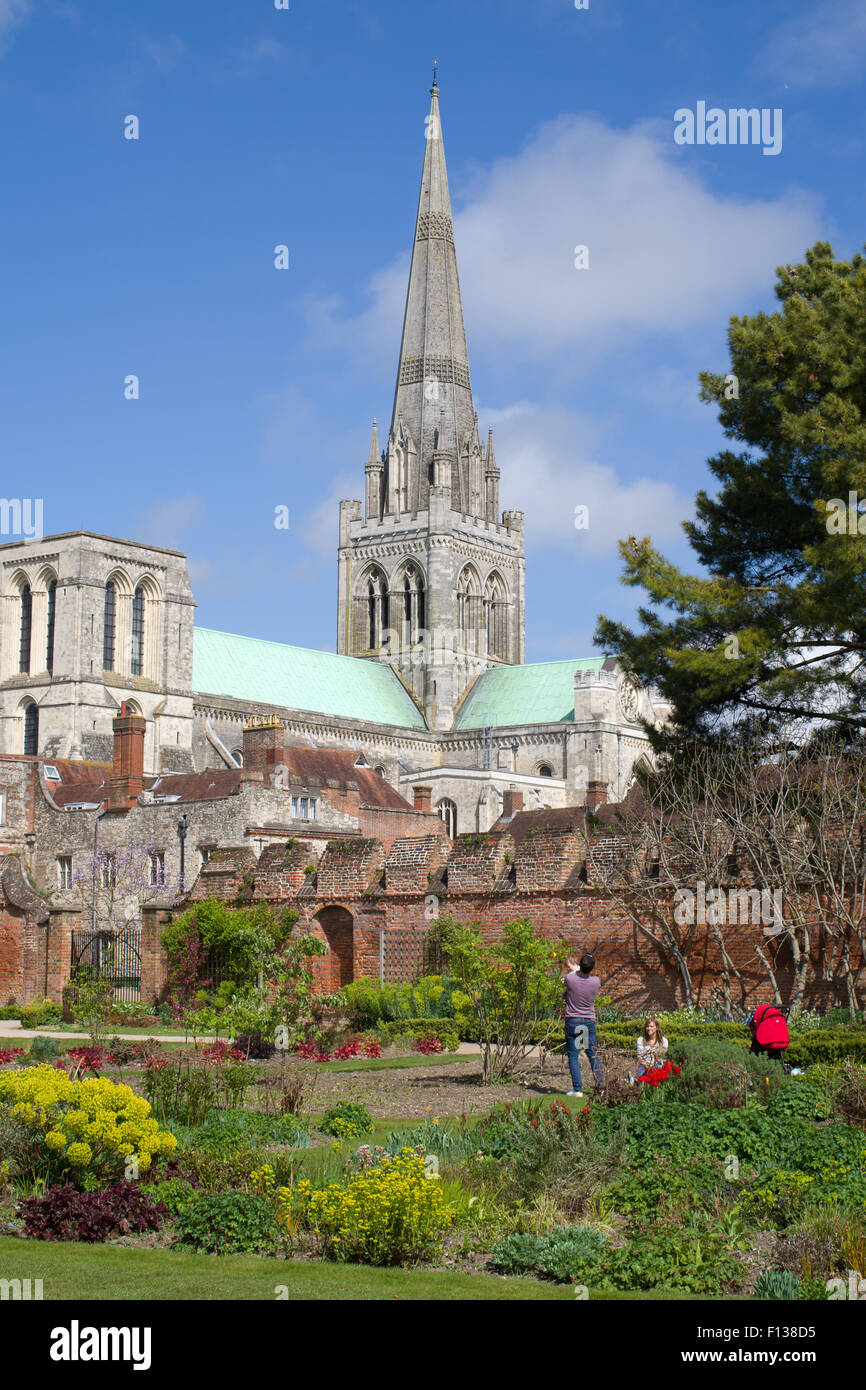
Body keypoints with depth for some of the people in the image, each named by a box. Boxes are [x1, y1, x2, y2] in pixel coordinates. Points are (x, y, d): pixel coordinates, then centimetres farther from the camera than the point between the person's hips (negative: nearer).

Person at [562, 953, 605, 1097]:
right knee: (593, 1054, 12)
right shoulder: (596, 981, -8)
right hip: (589, 1021, 2)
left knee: (573, 1056, 2)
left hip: (572, 1021, -2)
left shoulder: (570, 978, -14)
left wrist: (574, 970, 27)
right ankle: (600, 1086, 12)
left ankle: (577, 1088, -2)